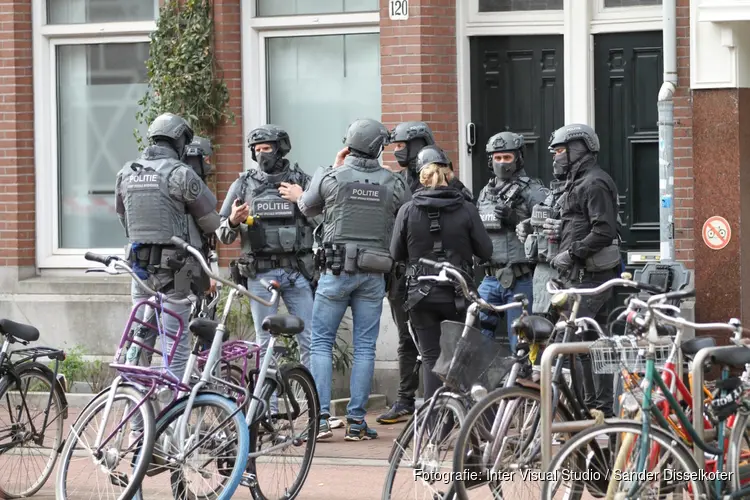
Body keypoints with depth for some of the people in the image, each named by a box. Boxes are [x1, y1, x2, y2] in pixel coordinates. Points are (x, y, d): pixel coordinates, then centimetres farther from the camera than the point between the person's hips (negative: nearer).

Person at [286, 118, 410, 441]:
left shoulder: (330, 176, -5)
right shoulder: (393, 183, -1)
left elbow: (308, 208, 12)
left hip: (337, 269, -2)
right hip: (374, 273, 2)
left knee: (321, 342, 5)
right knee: (365, 347, 6)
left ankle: (321, 418, -4)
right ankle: (356, 421, 5)